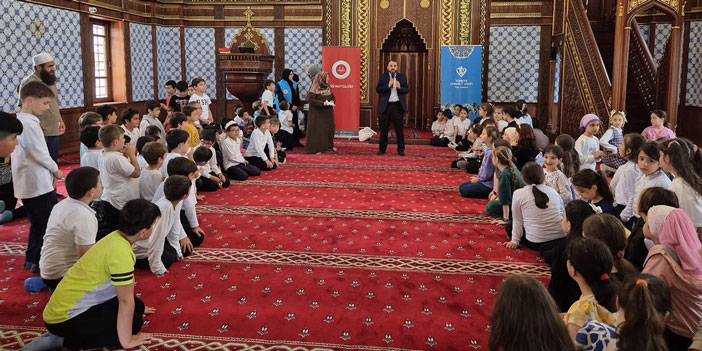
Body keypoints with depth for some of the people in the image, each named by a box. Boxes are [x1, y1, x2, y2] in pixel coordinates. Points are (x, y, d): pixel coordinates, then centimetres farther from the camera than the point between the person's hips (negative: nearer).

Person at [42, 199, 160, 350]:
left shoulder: (116, 237, 1)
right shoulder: (121, 252, -28)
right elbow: (125, 301, -20)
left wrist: (137, 307, 30)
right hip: (64, 318, -9)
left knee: (137, 305, 9)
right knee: (134, 322, -7)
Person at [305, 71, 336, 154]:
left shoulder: (328, 87, 7)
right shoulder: (315, 89, -14)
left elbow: (333, 97, 18)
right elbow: (310, 100, -19)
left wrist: (332, 101, -6)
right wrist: (323, 103, -23)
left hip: (328, 113, 7)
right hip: (318, 113, -7)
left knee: (329, 128, 14)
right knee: (318, 130, -6)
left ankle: (330, 145, 31)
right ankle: (316, 148, 0)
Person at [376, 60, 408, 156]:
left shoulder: (402, 77, 9)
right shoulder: (383, 77, 6)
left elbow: (407, 90, 4)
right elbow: (378, 89, -4)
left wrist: (400, 87, -15)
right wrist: (388, 85, -16)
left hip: (398, 105, 0)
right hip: (386, 106, 0)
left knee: (399, 129, 1)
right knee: (384, 129, 5)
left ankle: (401, 149, 8)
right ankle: (382, 149, 14)